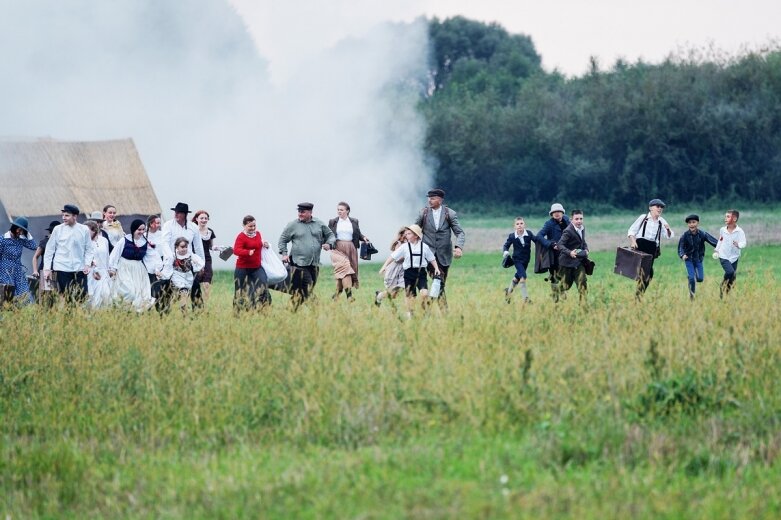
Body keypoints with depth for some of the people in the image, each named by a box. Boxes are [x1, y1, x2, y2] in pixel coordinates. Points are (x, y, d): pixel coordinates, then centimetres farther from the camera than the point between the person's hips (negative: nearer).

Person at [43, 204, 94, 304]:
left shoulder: (84, 230, 5)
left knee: (81, 298, -4)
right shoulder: (58, 229, 3)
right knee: (62, 298, -3)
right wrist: (47, 268, 3)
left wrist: (87, 264, -4)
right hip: (61, 269, -1)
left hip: (79, 270, 1)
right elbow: (49, 250, 8)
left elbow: (89, 249, 11)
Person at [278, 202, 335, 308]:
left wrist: (329, 244, -1)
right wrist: (284, 253, -2)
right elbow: (283, 239, 9)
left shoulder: (319, 224, 9)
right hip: (299, 264, -4)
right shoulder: (293, 225, 2)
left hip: (314, 264, 4)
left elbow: (330, 235, 19)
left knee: (310, 289, 7)